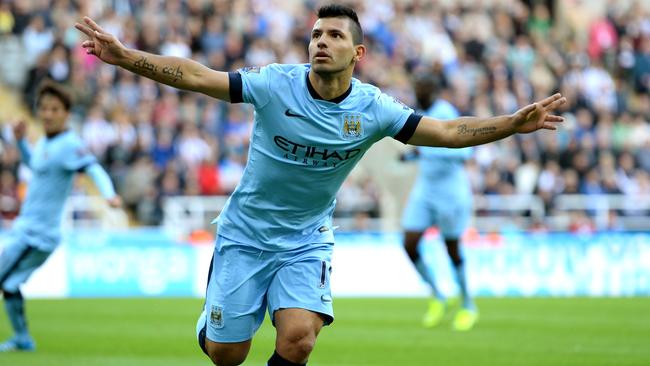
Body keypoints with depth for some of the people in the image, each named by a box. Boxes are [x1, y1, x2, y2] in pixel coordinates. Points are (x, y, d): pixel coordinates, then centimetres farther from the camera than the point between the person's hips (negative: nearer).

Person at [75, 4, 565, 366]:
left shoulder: (372, 109, -12)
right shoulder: (276, 84, -17)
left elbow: (448, 132, -11)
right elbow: (196, 77, -18)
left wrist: (514, 123, -22)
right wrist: (124, 56, -26)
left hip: (307, 240, 1)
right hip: (245, 234, -1)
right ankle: (210, 325, 42)